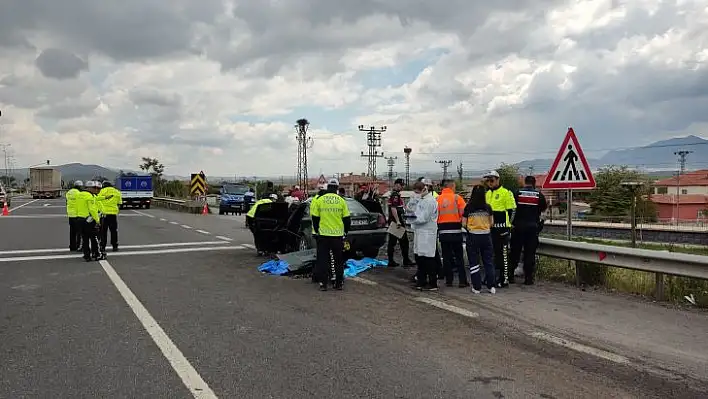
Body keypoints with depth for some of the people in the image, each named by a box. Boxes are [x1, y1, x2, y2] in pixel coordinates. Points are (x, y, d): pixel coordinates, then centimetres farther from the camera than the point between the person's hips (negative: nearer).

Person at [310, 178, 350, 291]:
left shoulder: (319, 200, -1)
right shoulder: (341, 201, 0)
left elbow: (315, 218, 2)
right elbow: (347, 219, 3)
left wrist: (316, 230, 14)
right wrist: (345, 231, 16)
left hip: (323, 235, 0)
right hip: (338, 235, 0)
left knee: (323, 260, 6)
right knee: (339, 261, 11)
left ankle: (323, 283, 5)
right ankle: (339, 283, 13)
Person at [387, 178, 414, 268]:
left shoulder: (394, 194, 19)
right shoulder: (395, 195, -14)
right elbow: (393, 208, -23)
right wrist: (397, 221, -27)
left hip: (393, 221, 10)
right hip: (396, 221, -10)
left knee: (392, 242, 9)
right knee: (404, 241, -4)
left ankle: (391, 261, 11)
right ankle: (406, 261, 1)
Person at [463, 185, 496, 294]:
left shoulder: (468, 208, -8)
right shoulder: (488, 207, -4)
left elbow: (464, 224, -5)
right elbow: (491, 223, 3)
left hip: (472, 236, -1)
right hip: (486, 236, 1)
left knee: (474, 262, 7)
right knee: (488, 261, 11)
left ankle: (477, 287, 8)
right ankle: (491, 286, 10)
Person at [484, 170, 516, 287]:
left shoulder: (506, 193, -7)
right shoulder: (487, 194, 16)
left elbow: (511, 211, -8)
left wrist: (507, 227, -11)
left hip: (502, 228, -8)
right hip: (490, 228, 8)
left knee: (503, 253, -5)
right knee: (493, 253, 15)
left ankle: (505, 279, -1)